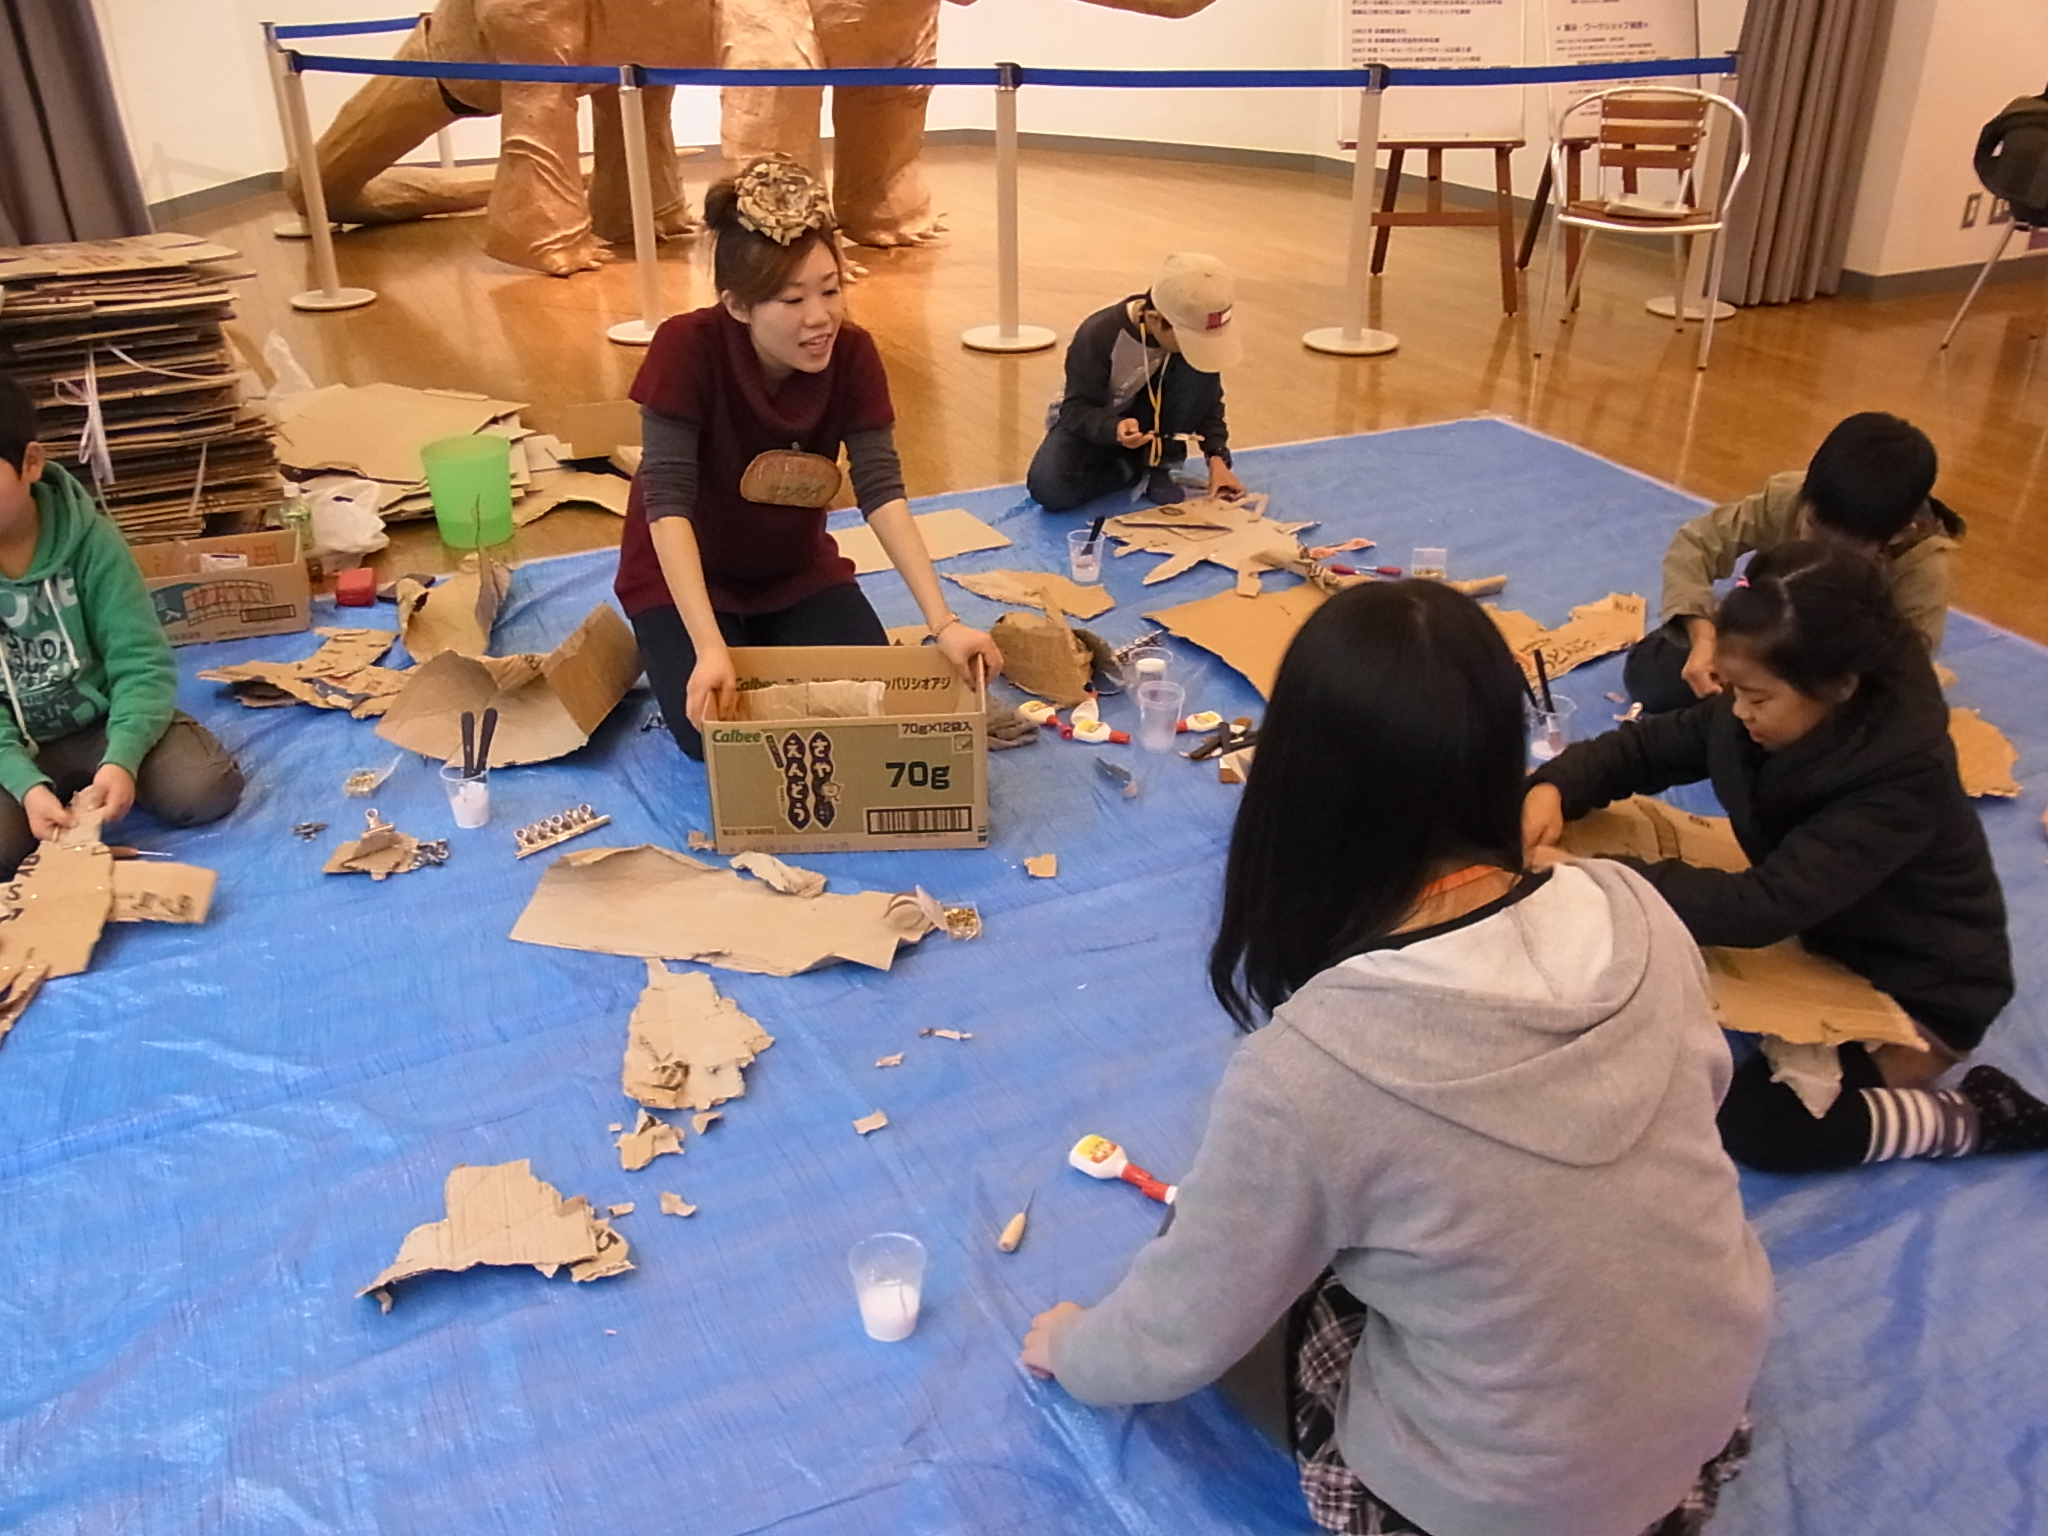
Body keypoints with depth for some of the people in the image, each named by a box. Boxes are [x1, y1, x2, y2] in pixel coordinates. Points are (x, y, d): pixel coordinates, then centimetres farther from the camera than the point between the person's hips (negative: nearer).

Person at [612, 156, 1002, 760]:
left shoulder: (852, 354, -18)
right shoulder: (688, 348, -28)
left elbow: (881, 490, -23)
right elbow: (668, 502, -32)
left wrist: (942, 622, -35)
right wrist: (710, 648, -43)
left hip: (798, 570, 3)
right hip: (684, 578, -3)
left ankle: (768, 643, 17)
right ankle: (658, 645, 12)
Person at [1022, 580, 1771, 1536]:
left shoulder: (1306, 1071, -33)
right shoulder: (1631, 910, -18)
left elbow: (1180, 1338, -16)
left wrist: (1068, 1352, 6)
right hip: (1718, 1391, 5)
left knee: (1242, 1285, 16)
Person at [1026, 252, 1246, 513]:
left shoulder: (1195, 333, -20)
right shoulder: (1098, 335, -31)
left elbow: (1208, 400, -9)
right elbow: (1077, 409, -26)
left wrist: (1217, 457, -23)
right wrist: (1115, 429, -48)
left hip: (1150, 419, 3)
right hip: (1093, 422, -2)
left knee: (1197, 373, -28)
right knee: (1049, 490, -31)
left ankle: (1157, 465, -11)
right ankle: (1133, 468, -6)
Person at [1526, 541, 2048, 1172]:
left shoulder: (1903, 777, -35)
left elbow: (1766, 905, -42)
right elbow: (1646, 746, -6)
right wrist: (1557, 787, -28)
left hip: (1915, 991, -8)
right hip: (1815, 933, 8)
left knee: (1750, 1121, -19)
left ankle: (1967, 1119, -1)